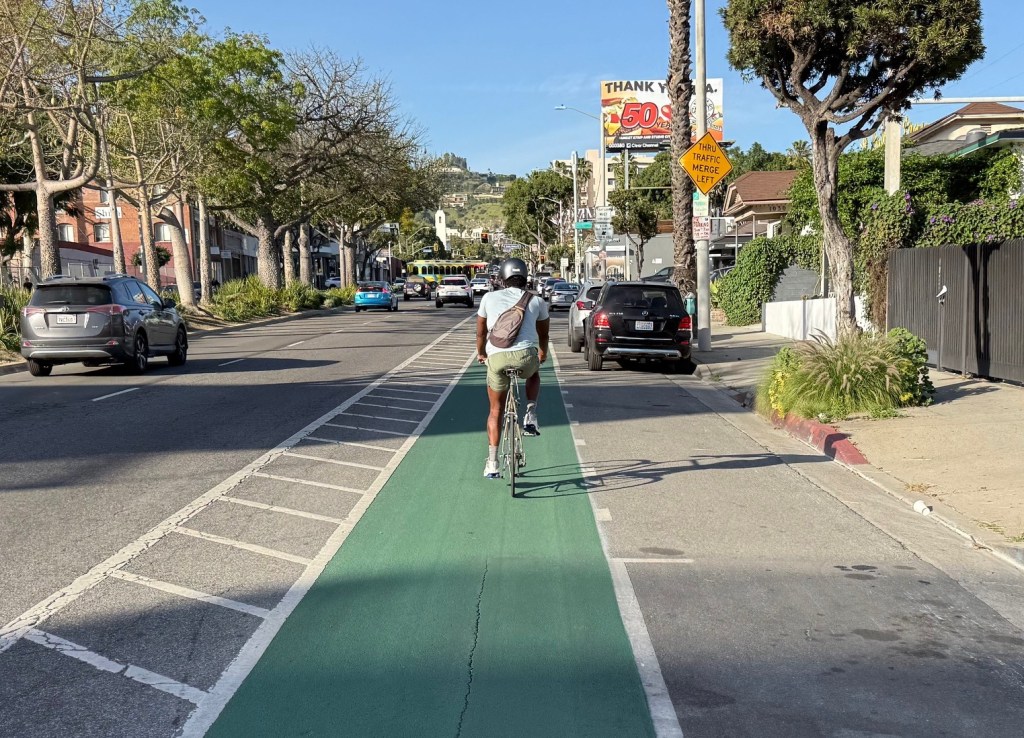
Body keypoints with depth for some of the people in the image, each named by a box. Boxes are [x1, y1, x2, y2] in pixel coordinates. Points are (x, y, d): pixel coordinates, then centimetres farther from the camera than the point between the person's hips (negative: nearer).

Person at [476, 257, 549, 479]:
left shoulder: (490, 298, 17)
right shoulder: (537, 301, 18)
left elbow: (481, 332, 27)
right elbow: (543, 334, 32)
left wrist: (481, 354, 46)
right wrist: (543, 354, 52)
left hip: (496, 358, 0)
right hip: (526, 356, 0)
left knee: (496, 410, 19)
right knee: (534, 375, 37)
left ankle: (492, 464, 17)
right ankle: (530, 415, 15)